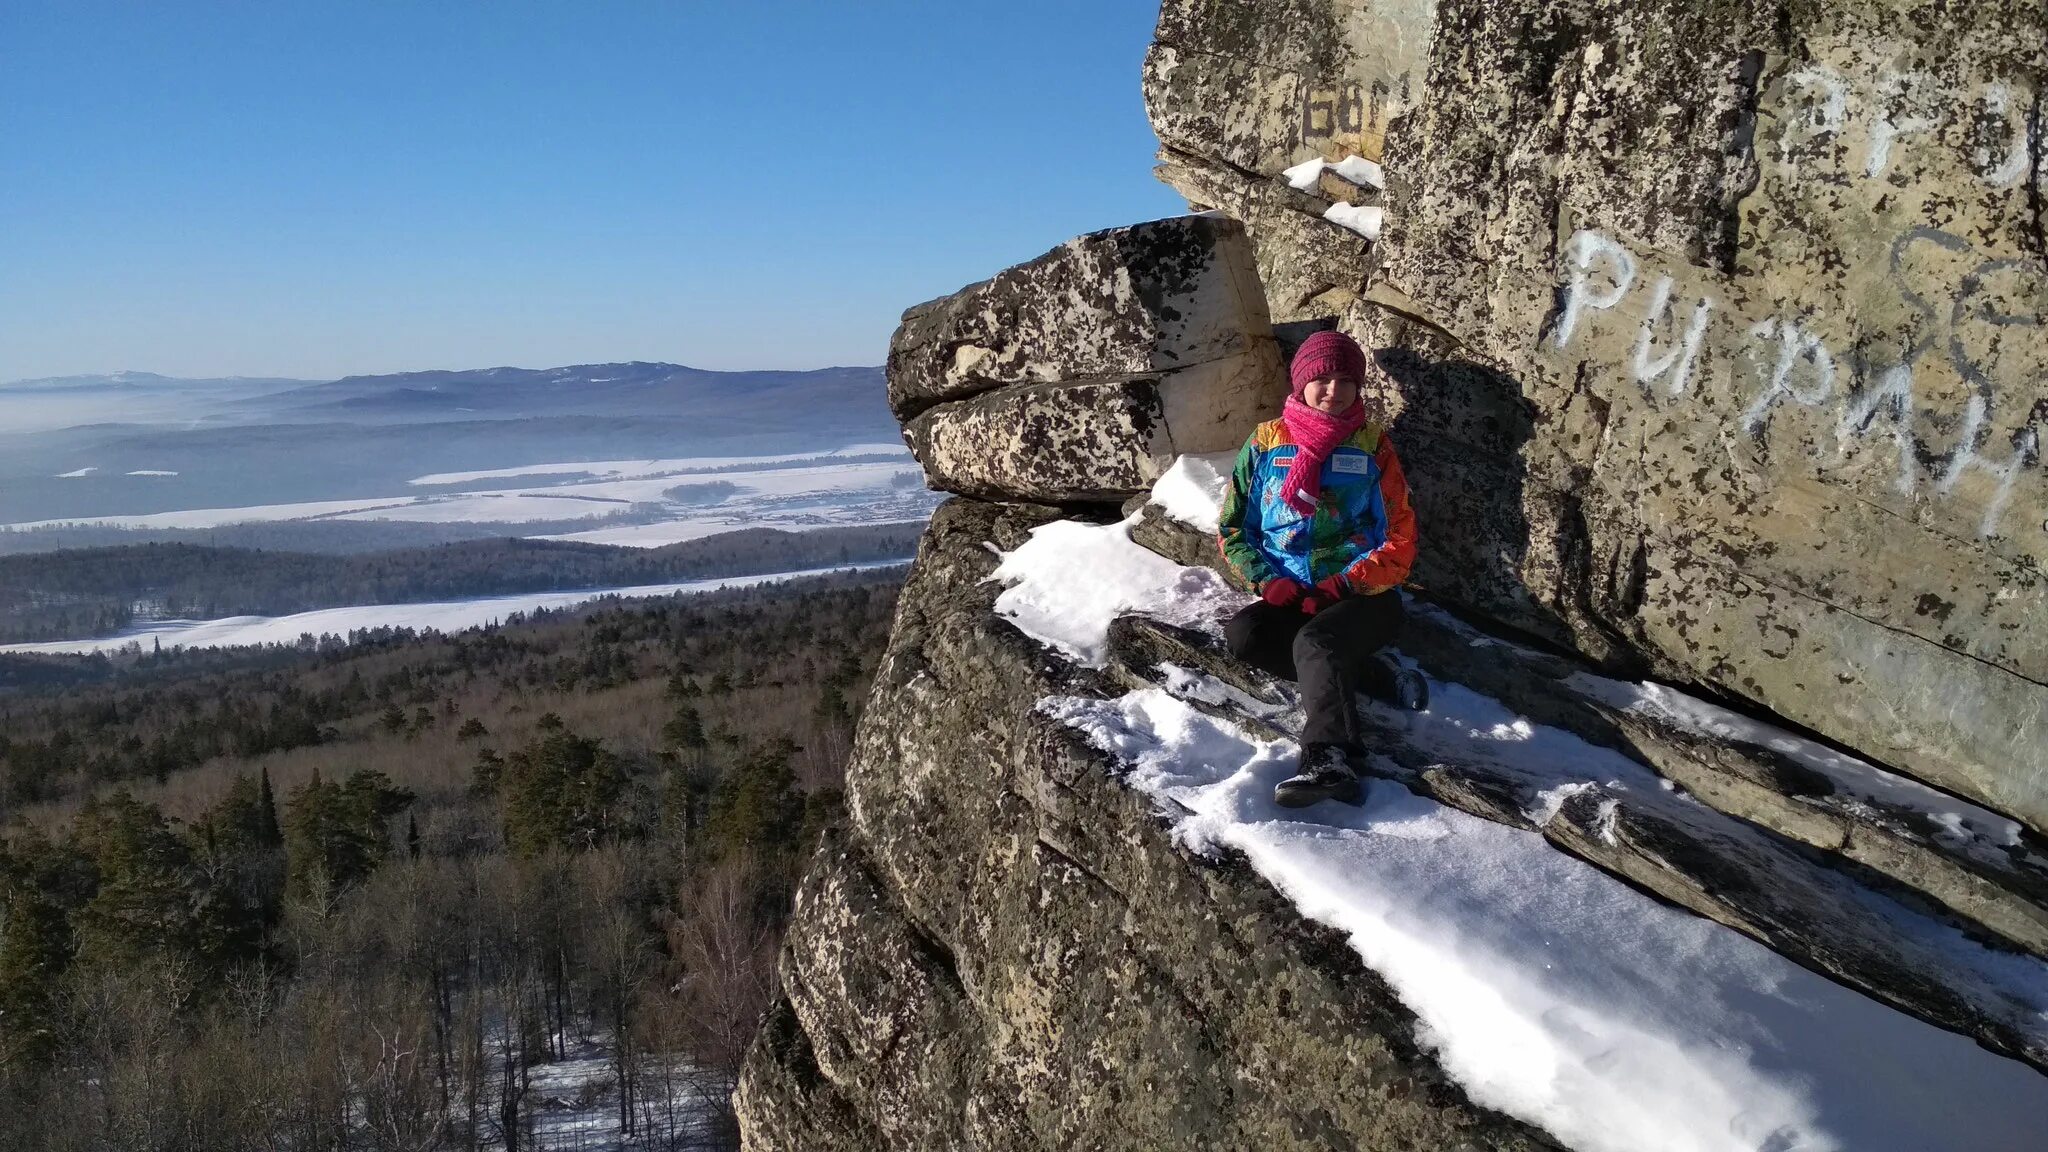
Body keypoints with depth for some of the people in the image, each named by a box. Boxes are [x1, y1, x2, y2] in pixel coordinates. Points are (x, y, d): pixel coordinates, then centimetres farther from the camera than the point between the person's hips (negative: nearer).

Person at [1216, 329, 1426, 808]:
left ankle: (1328, 758, -54)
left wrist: (1338, 588, -13)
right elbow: (1232, 527, 10)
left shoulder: (1372, 445, 5)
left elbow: (1399, 541, 1)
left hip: (1364, 596, -3)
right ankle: (1377, 677, -21)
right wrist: (1270, 581, -8)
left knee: (1313, 640, -34)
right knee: (1242, 633, -26)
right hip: (1289, 598, 3)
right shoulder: (1266, 442, 10)